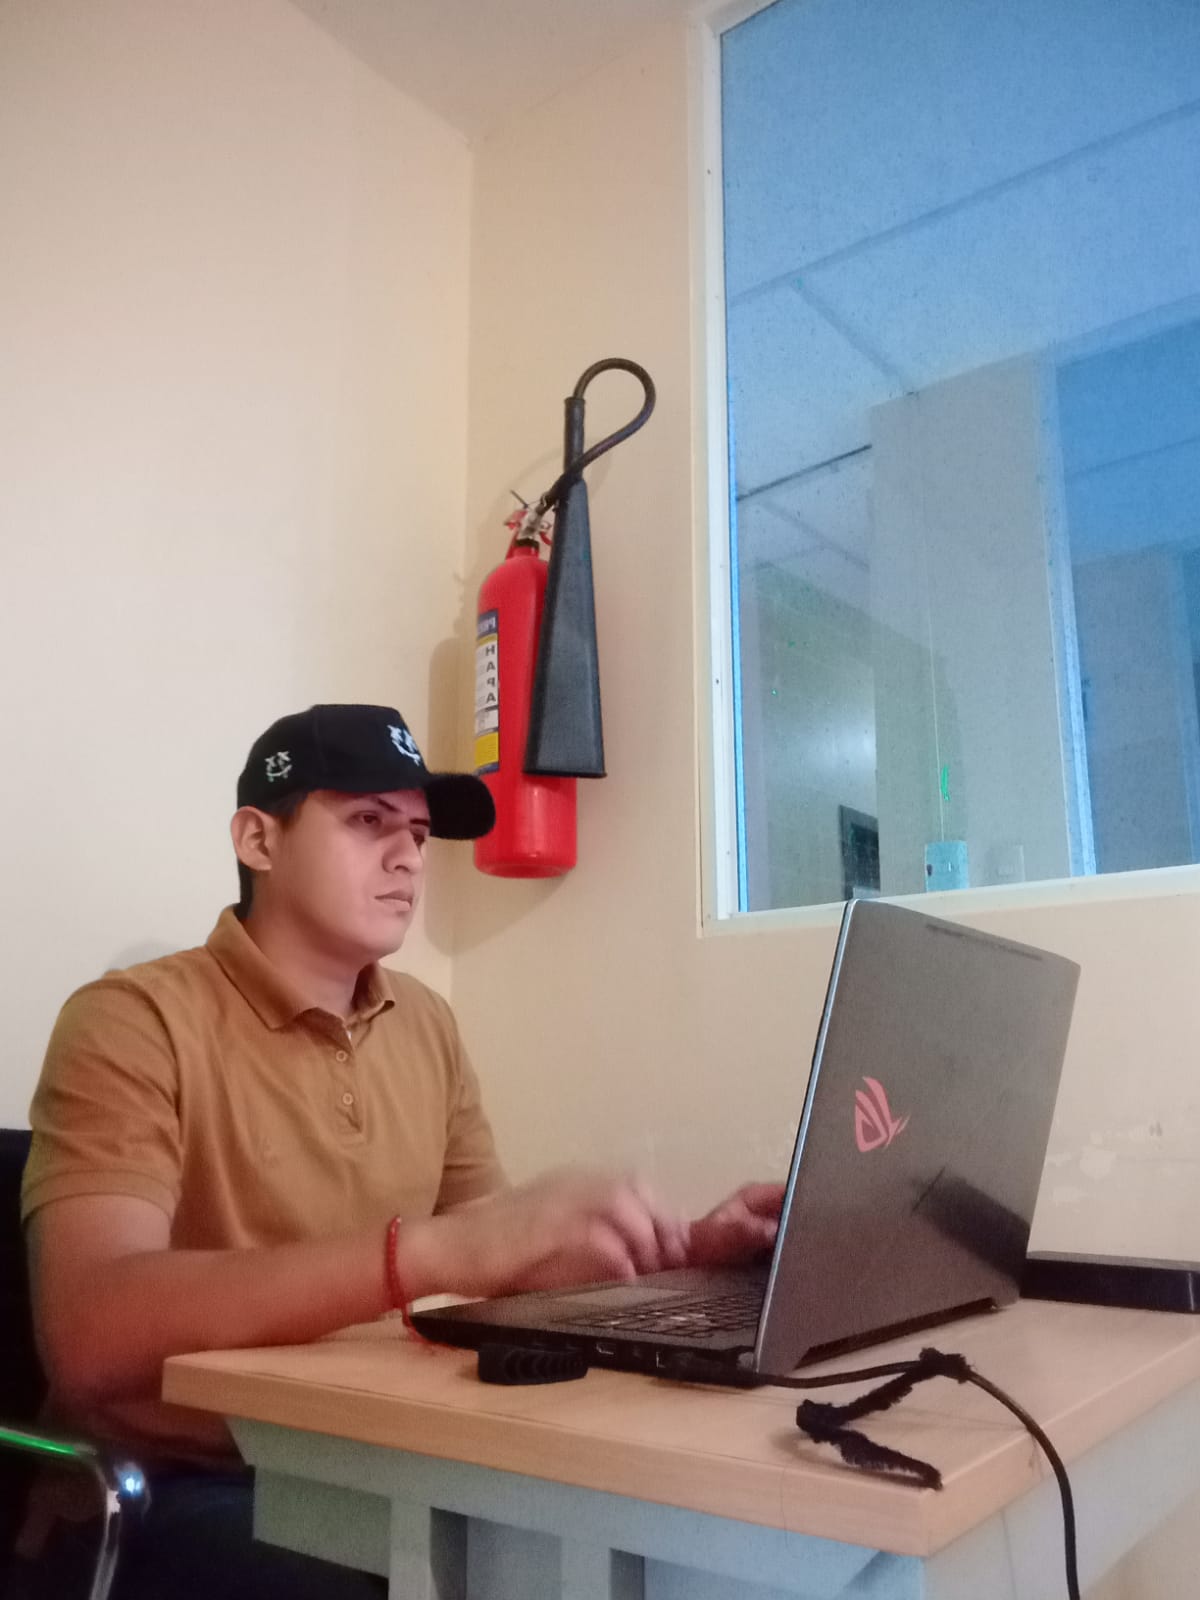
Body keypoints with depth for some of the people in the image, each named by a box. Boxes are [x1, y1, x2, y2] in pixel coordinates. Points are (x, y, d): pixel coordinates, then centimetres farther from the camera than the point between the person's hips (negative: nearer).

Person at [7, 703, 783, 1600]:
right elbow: (89, 1338, -27)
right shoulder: (133, 1022, -13)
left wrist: (681, 1251, -10)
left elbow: (507, 1263, 9)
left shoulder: (427, 1025, 6)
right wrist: (430, 1248, -38)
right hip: (167, 1500, -5)